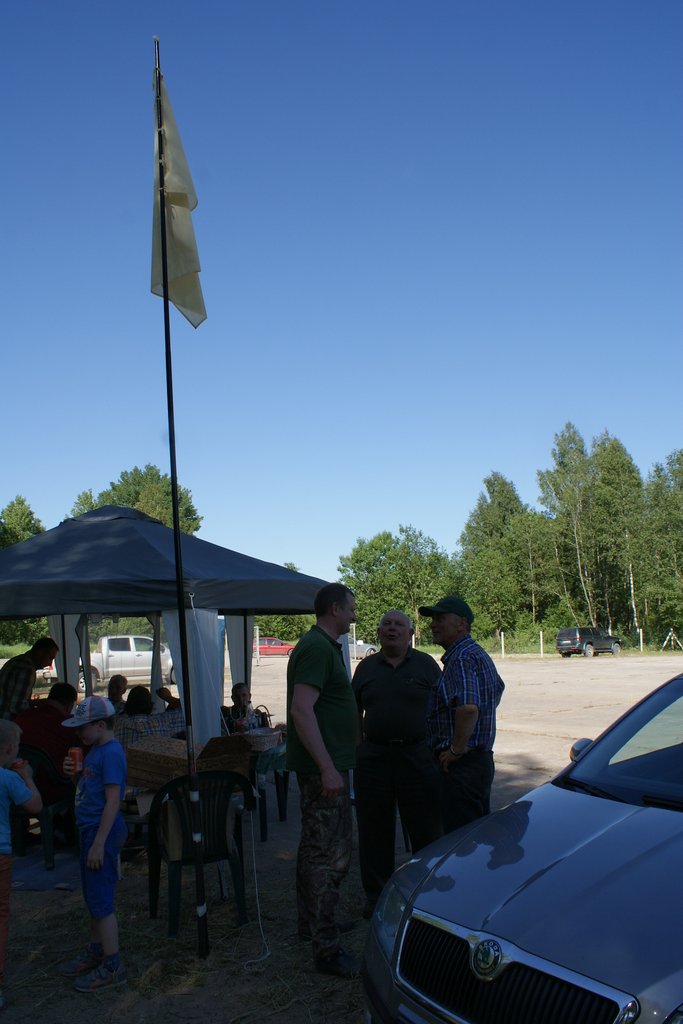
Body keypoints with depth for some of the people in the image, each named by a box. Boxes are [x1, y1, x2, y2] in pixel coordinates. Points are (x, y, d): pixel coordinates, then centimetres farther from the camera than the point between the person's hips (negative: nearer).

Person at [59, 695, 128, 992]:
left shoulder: (111, 753, -20)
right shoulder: (95, 750, 10)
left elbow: (113, 801, -22)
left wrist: (98, 844, -23)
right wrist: (74, 774, 1)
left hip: (103, 832, -10)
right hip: (90, 830, 10)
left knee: (100, 900, -2)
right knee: (93, 897, 21)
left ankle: (112, 967, 10)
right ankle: (95, 952, 36)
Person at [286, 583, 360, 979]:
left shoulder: (323, 646, 15)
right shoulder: (317, 648, -18)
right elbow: (301, 710, -26)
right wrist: (328, 768, -27)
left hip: (323, 766, 11)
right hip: (324, 767, -11)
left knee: (316, 848, 21)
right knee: (331, 855, -5)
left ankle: (314, 921, 35)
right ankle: (327, 949, 2)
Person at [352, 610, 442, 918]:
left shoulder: (426, 665, 2)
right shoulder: (366, 668, 9)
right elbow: (355, 712, 13)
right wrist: (359, 748, 7)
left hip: (418, 757, -2)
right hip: (373, 758, 2)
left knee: (425, 829, 6)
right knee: (374, 831, 9)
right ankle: (376, 895, 23)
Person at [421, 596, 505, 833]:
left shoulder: (461, 658, -19)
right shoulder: (478, 654, 15)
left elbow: (468, 707, -34)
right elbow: (498, 691, 30)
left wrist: (457, 749, -22)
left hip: (462, 766, -11)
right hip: (482, 758, 11)